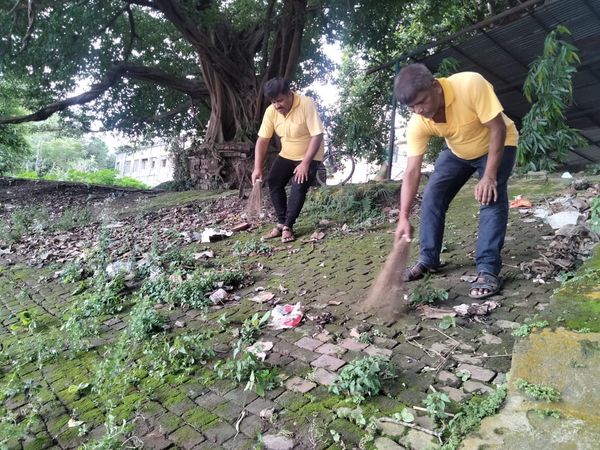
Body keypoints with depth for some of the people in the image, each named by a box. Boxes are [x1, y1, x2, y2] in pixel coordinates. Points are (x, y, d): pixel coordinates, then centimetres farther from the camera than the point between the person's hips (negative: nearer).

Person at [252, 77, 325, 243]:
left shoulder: (307, 105, -27)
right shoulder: (271, 111, -12)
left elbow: (317, 136, -28)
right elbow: (262, 140, -10)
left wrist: (305, 163, -31)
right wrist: (258, 168, -19)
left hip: (309, 156, -5)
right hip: (286, 155, 5)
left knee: (299, 188, -19)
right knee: (273, 184, -5)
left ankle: (288, 226, -5)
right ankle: (281, 223, 7)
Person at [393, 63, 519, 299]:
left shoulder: (470, 84, -38)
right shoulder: (417, 124, -26)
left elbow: (498, 128, -29)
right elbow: (412, 171, -26)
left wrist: (489, 176, -33)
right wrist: (404, 217, -33)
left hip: (497, 145, -4)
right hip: (457, 152, 4)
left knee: (491, 197, -24)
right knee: (431, 196, -6)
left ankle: (488, 270, -19)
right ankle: (428, 260, 7)